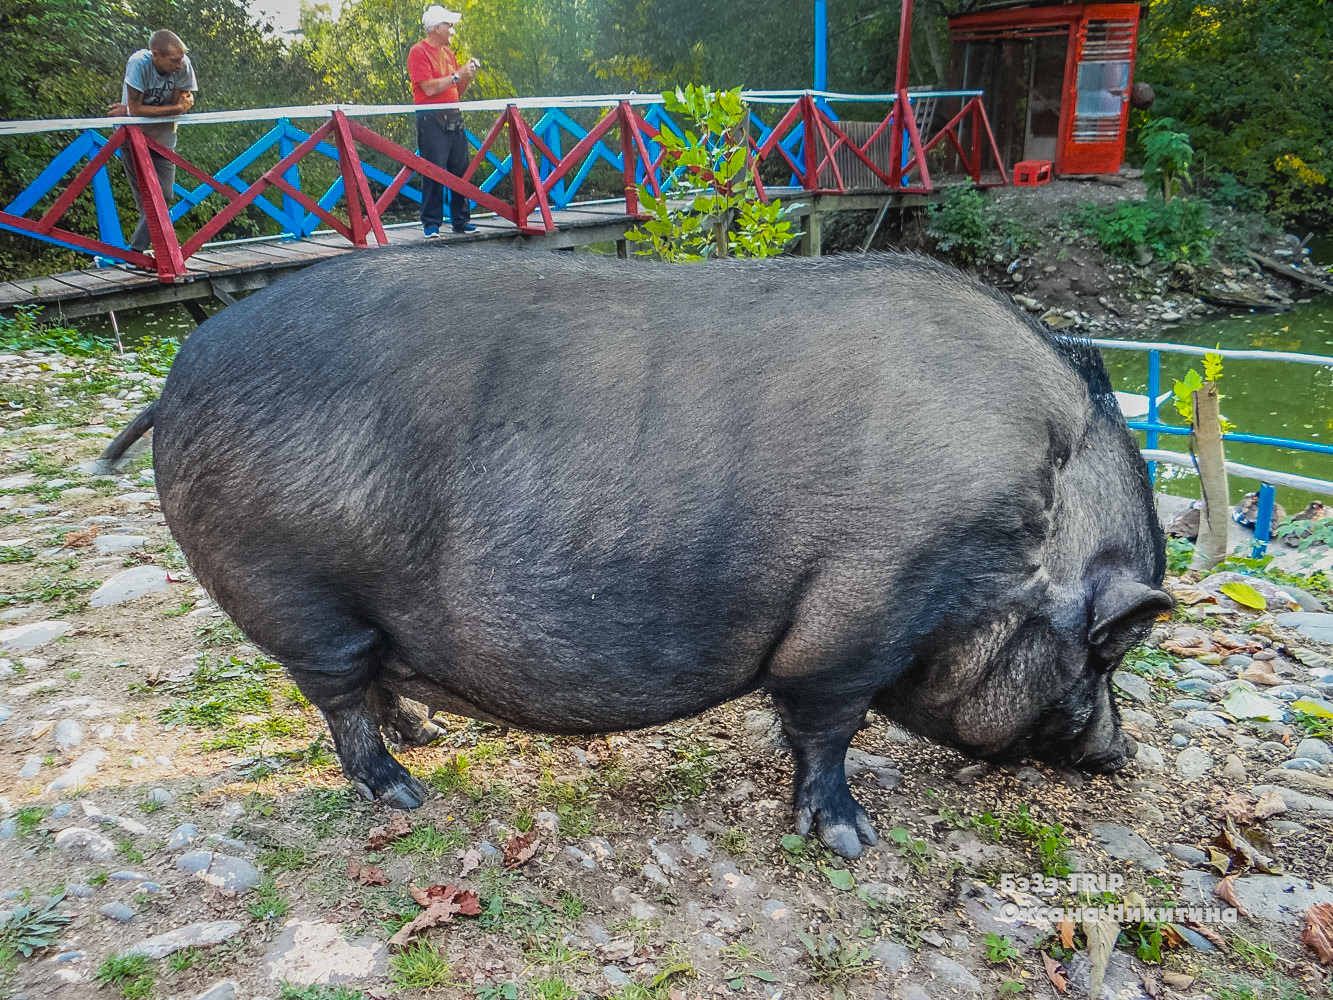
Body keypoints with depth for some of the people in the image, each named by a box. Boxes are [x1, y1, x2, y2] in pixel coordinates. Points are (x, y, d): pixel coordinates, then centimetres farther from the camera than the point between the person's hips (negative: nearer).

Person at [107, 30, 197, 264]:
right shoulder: (139, 63, -27)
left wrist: (131, 111, -20)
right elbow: (135, 109, -26)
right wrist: (178, 107, -24)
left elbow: (180, 106, -15)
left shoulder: (183, 65, -18)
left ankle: (135, 251, 2)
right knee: (147, 199, -2)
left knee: (163, 196, -7)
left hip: (162, 137, 3)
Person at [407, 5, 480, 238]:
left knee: (460, 169, 5)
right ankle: (431, 224, -3)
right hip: (432, 119, -7)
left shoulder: (448, 52, 18)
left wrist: (468, 75, 3)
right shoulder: (419, 52, -5)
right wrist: (457, 75, -11)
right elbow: (429, 88, -15)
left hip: (453, 117, 7)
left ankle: (461, 221, 12)